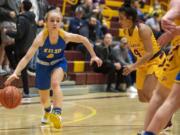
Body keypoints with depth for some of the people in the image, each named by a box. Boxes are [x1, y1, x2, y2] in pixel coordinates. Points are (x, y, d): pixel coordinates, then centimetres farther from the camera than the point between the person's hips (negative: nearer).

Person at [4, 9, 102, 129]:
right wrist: (15, 73, -51)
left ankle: (57, 113, -43)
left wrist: (93, 56, -6)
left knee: (55, 83, -35)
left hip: (59, 62, 0)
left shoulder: (65, 36, -27)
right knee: (44, 99, 15)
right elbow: (27, 57, -39)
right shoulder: (41, 37, -33)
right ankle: (48, 111, 51)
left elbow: (84, 40, -9)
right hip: (43, 65, 0)